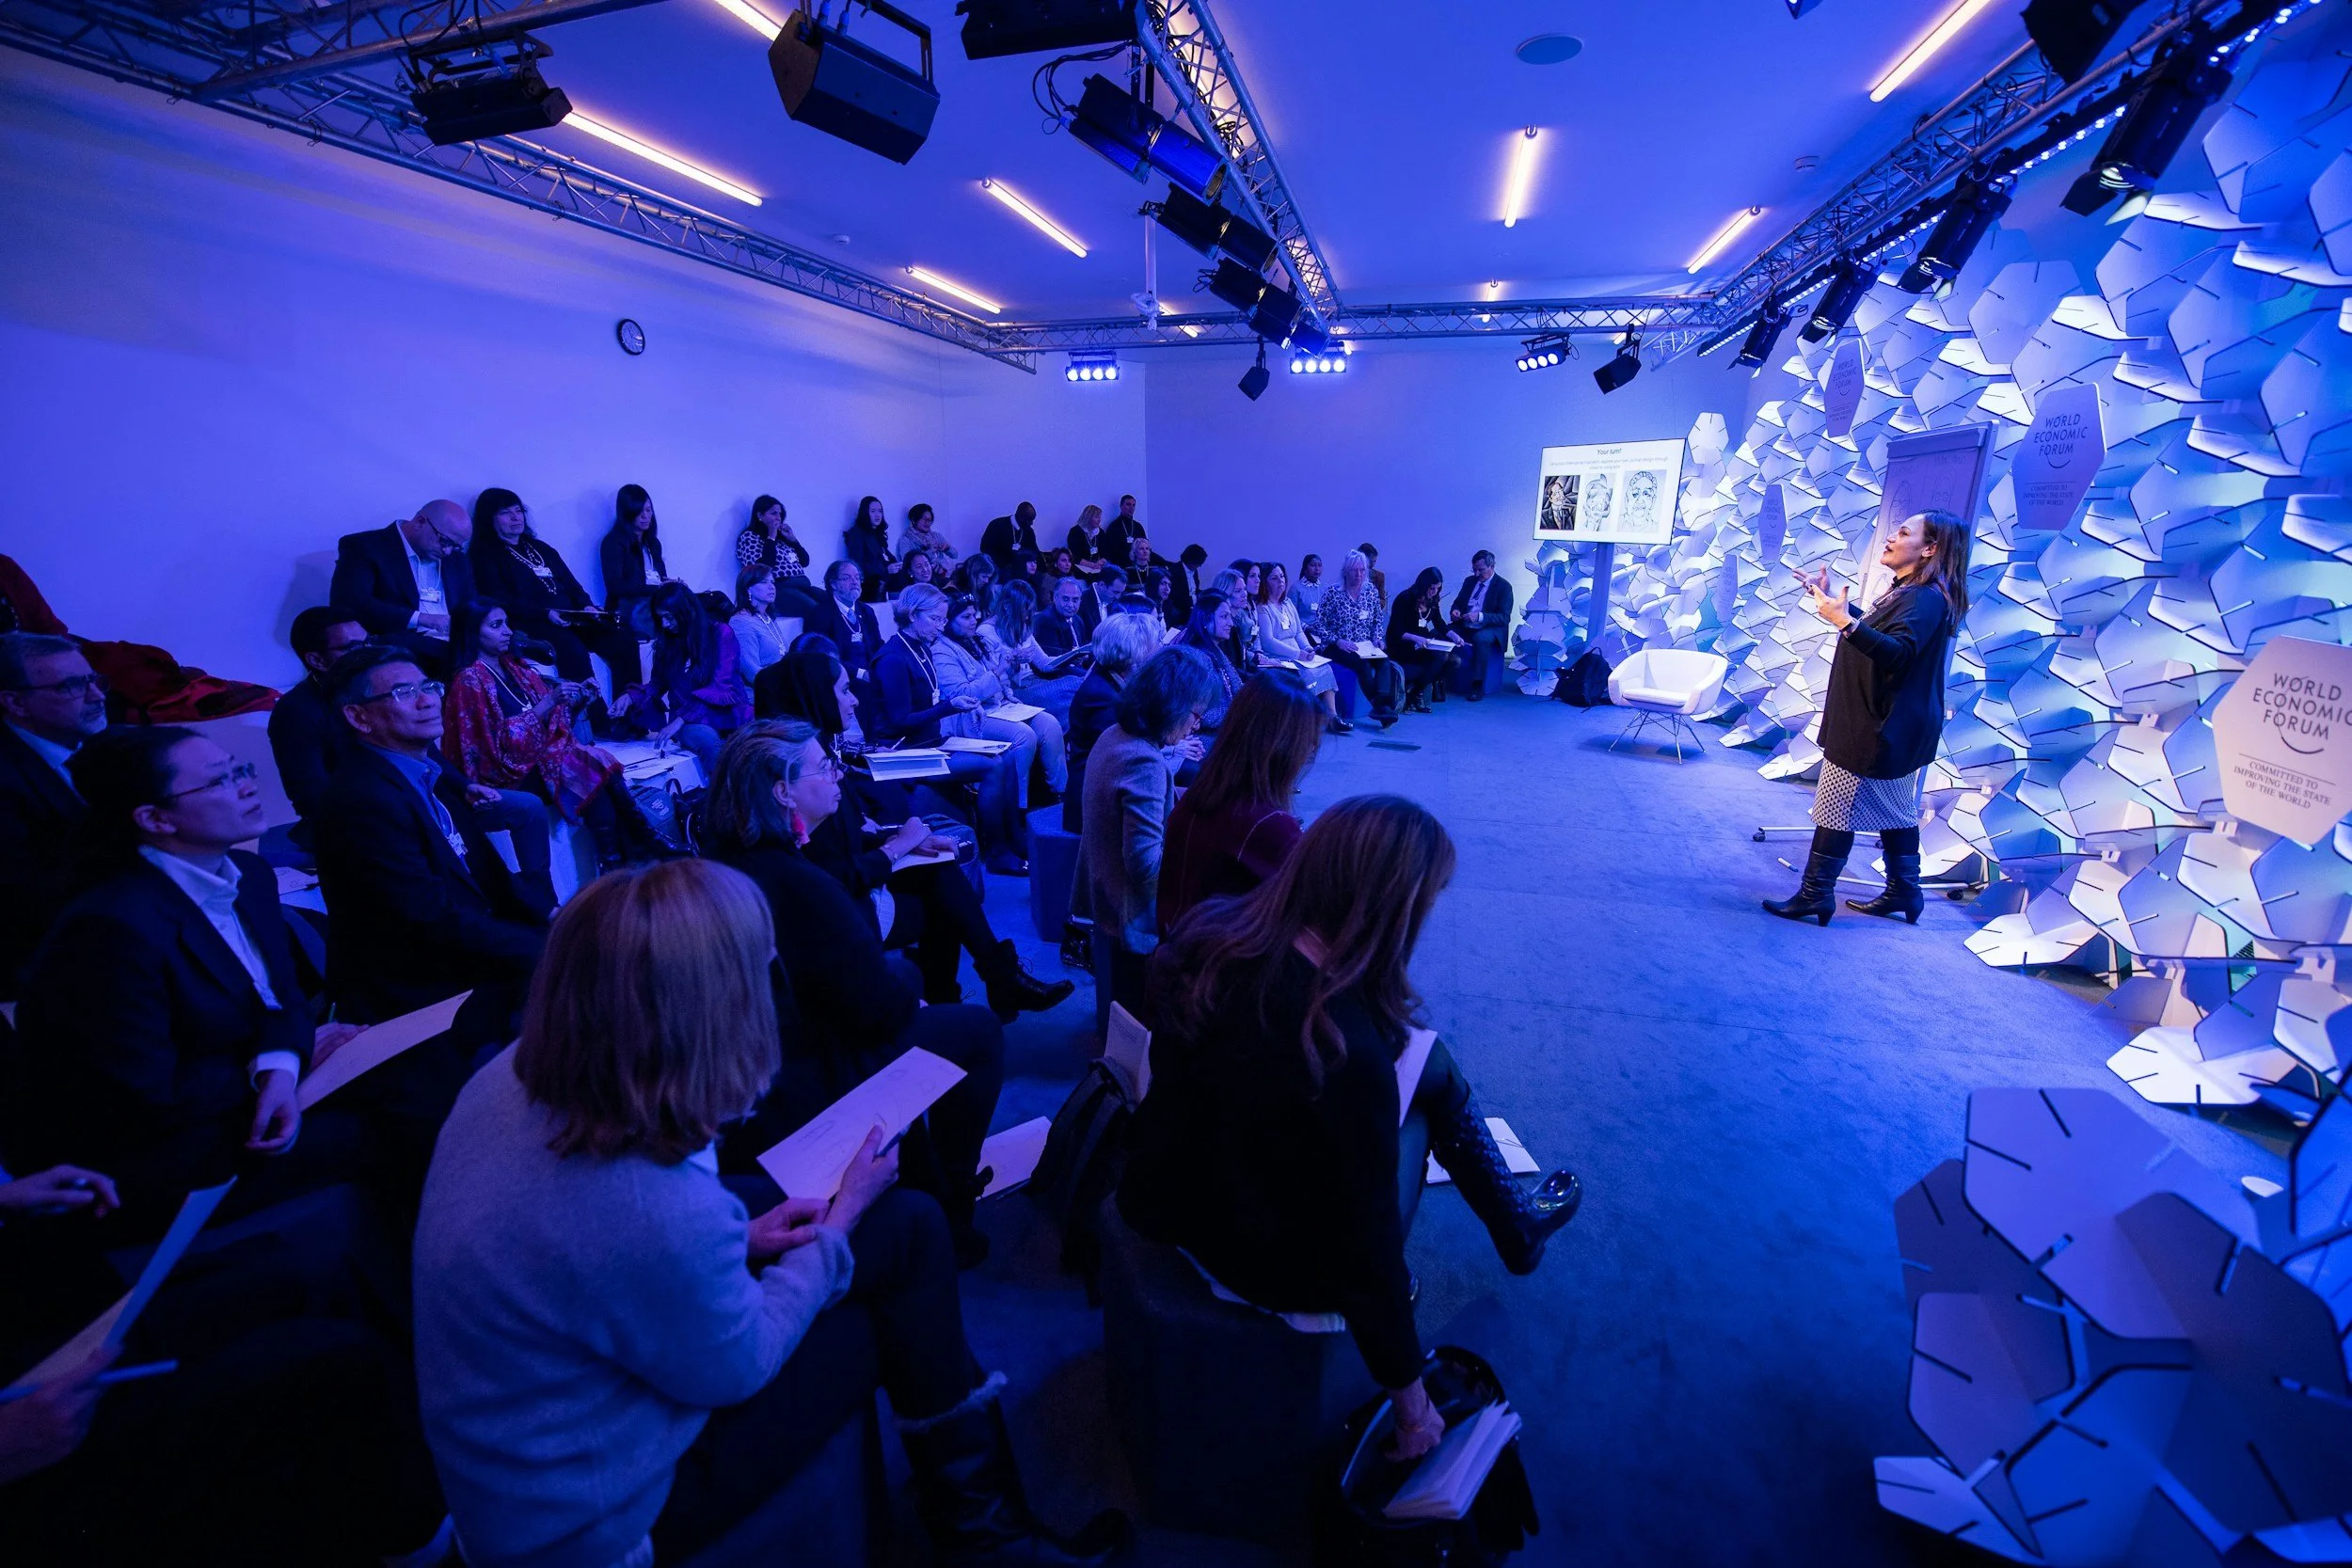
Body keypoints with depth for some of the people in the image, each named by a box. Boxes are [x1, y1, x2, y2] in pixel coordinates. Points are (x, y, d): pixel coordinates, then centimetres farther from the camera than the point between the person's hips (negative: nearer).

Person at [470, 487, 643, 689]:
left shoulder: (540, 547, 27)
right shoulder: (485, 555, 7)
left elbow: (570, 582, 21)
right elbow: (503, 601, -6)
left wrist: (586, 606, 0)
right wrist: (545, 613, -21)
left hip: (571, 618, 6)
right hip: (530, 624, -6)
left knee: (623, 642, -18)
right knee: (573, 650, -37)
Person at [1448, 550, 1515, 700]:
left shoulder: (1503, 586, -2)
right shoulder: (1469, 581, 16)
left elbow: (1504, 617, -11)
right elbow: (1457, 602, 21)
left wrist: (1480, 616, -26)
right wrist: (1455, 611, -6)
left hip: (1489, 630, -5)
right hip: (1464, 626, 5)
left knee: (1480, 638, -40)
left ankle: (1478, 686, -32)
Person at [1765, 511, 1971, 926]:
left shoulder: (1926, 598, -18)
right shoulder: (1908, 592, 14)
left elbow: (1898, 653, -33)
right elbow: (1875, 633, 28)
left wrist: (1845, 622, -44)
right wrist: (1832, 602, 26)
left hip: (1880, 728, -11)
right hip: (1888, 724, 11)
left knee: (1836, 807, -7)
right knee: (1895, 809, 16)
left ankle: (1814, 896, -3)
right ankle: (1903, 893, 26)